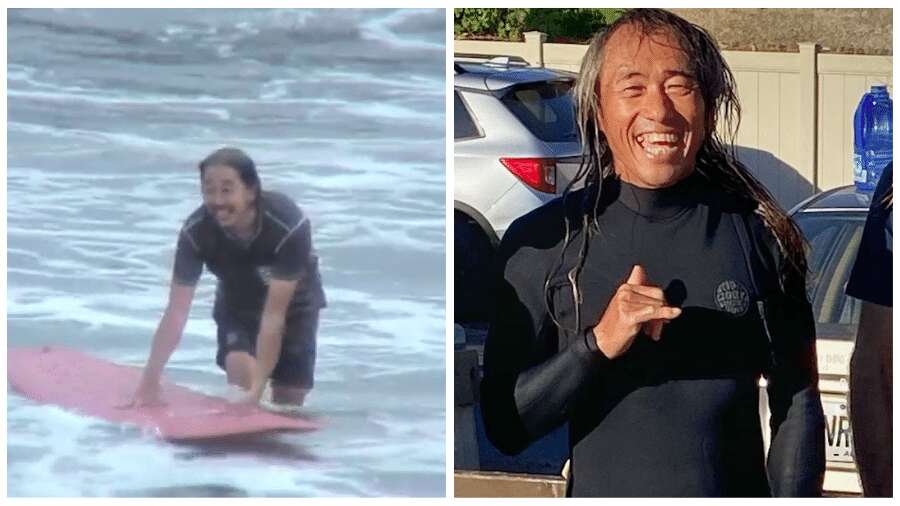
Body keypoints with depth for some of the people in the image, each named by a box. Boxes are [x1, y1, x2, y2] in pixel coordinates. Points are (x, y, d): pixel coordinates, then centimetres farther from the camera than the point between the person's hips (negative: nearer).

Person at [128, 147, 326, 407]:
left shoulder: (289, 226, -39)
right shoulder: (196, 231, -32)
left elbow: (274, 313, -38)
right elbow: (176, 311, -32)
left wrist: (258, 388, -42)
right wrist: (149, 382, -39)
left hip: (293, 303, -1)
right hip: (238, 304, 1)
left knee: (289, 404, 1)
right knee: (239, 368, -26)